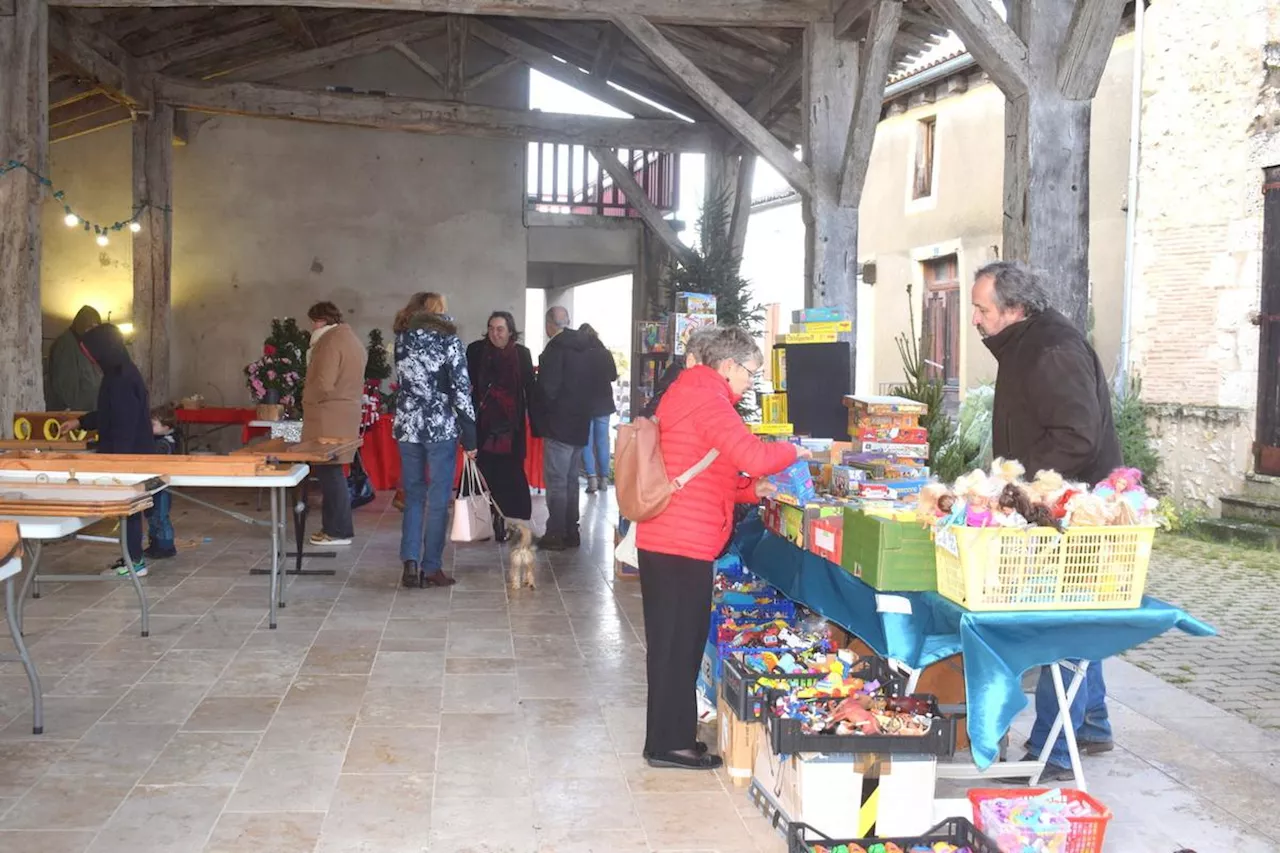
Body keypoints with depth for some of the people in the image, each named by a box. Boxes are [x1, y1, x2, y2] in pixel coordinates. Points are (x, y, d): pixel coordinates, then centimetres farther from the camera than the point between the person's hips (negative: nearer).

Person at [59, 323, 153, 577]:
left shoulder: (121, 379, -21)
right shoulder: (121, 374, 11)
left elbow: (125, 424, -23)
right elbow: (109, 413, 24)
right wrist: (80, 421, 30)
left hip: (127, 454, -10)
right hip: (129, 453, 10)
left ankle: (135, 562, 4)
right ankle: (133, 556, 22)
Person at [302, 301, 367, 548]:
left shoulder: (331, 342, -15)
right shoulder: (350, 337, 17)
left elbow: (324, 384, -21)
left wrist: (307, 400, -5)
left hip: (329, 419, -10)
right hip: (345, 414, 10)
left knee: (329, 473, -5)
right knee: (332, 473, 15)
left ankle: (338, 531, -2)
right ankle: (335, 526, 20)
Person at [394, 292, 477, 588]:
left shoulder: (401, 339, 7)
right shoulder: (448, 339, -5)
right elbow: (461, 389, -8)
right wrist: (470, 437, -4)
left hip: (407, 426, 4)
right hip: (441, 427, -4)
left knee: (413, 497, 12)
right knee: (438, 501, 4)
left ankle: (410, 563, 2)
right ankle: (431, 569, 7)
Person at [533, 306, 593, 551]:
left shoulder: (555, 349, -14)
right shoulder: (583, 349, 12)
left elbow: (548, 388, -19)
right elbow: (590, 386, 16)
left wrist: (541, 418, -5)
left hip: (559, 424, -8)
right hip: (580, 424, 8)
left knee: (556, 481, -4)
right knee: (571, 480, 15)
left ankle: (556, 535, -3)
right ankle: (571, 533, 19)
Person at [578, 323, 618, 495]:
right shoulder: (606, 353, -1)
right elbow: (614, 376, 8)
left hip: (585, 403, -3)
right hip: (604, 402, 3)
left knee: (586, 441, 3)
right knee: (602, 440, 11)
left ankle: (592, 477, -8)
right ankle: (604, 478, 13)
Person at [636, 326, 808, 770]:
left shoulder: (687, 392, 19)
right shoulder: (706, 398, -14)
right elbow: (753, 456, -24)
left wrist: (752, 489, 13)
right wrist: (793, 451, -5)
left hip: (663, 540, 10)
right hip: (683, 545, -10)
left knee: (674, 643, 16)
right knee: (678, 645, -1)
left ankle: (669, 736, 26)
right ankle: (669, 744, 8)